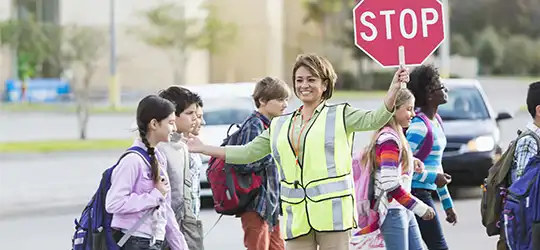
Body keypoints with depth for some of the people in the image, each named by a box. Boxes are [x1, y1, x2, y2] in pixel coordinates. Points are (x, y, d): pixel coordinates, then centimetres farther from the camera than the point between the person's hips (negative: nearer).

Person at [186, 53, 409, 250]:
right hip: (296, 216, 5)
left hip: (332, 211, -4)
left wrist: (393, 90, -28)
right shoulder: (280, 126, 18)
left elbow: (374, 119, -11)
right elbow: (247, 153, 22)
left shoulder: (339, 115, 4)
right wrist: (203, 149, 19)